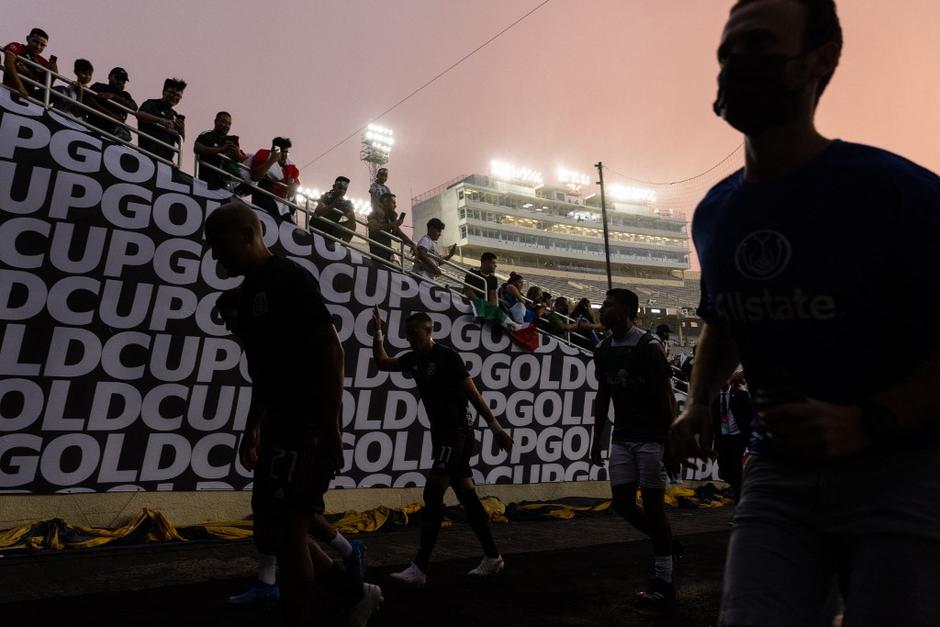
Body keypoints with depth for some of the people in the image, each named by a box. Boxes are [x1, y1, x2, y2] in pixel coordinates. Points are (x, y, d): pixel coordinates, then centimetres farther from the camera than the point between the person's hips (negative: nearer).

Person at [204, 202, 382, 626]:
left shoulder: (289, 278, -11)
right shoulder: (251, 290, 17)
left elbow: (331, 350, -17)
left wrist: (331, 427, -20)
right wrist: (253, 428, 22)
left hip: (307, 425, -10)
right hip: (280, 426, 10)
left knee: (285, 533, -3)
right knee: (270, 535, 14)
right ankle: (357, 593, 30)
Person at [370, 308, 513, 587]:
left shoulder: (447, 356, -13)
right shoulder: (414, 359, 9)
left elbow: (473, 394, -15)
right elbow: (383, 363, 18)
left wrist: (496, 428, -18)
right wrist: (378, 335, 3)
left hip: (457, 434, -8)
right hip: (442, 435, 8)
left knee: (432, 494, -12)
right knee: (467, 497, 12)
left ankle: (419, 569, -8)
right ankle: (492, 557, 21)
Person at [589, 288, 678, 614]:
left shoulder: (649, 346, -14)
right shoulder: (602, 350, 6)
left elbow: (666, 396, -12)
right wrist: (597, 439, 11)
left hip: (651, 438, -6)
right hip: (621, 438, 6)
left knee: (652, 506, -2)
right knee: (623, 503, 4)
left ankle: (663, 584, 11)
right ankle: (664, 542, 31)